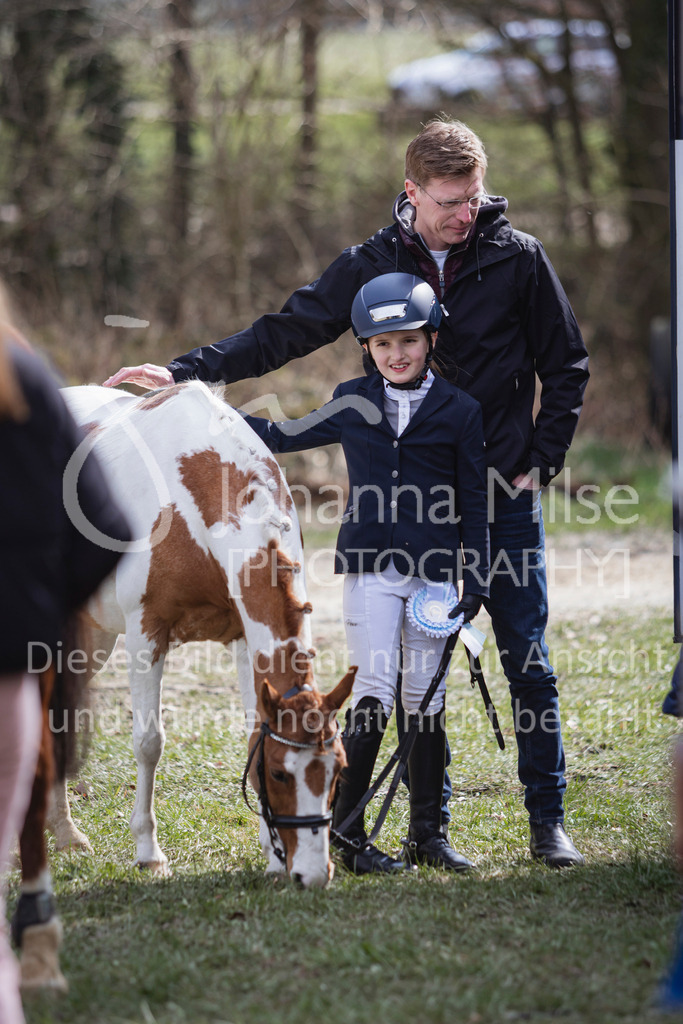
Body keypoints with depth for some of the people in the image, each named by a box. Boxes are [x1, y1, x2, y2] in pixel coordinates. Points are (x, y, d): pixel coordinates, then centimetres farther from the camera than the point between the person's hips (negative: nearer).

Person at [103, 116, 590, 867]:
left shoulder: (518, 258, -2)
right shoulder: (372, 265, 1)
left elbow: (566, 368, 6)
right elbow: (287, 332, 2)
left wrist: (540, 462, -2)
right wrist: (187, 371, -7)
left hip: (505, 498, -2)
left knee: (527, 660, 0)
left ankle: (547, 820, 8)